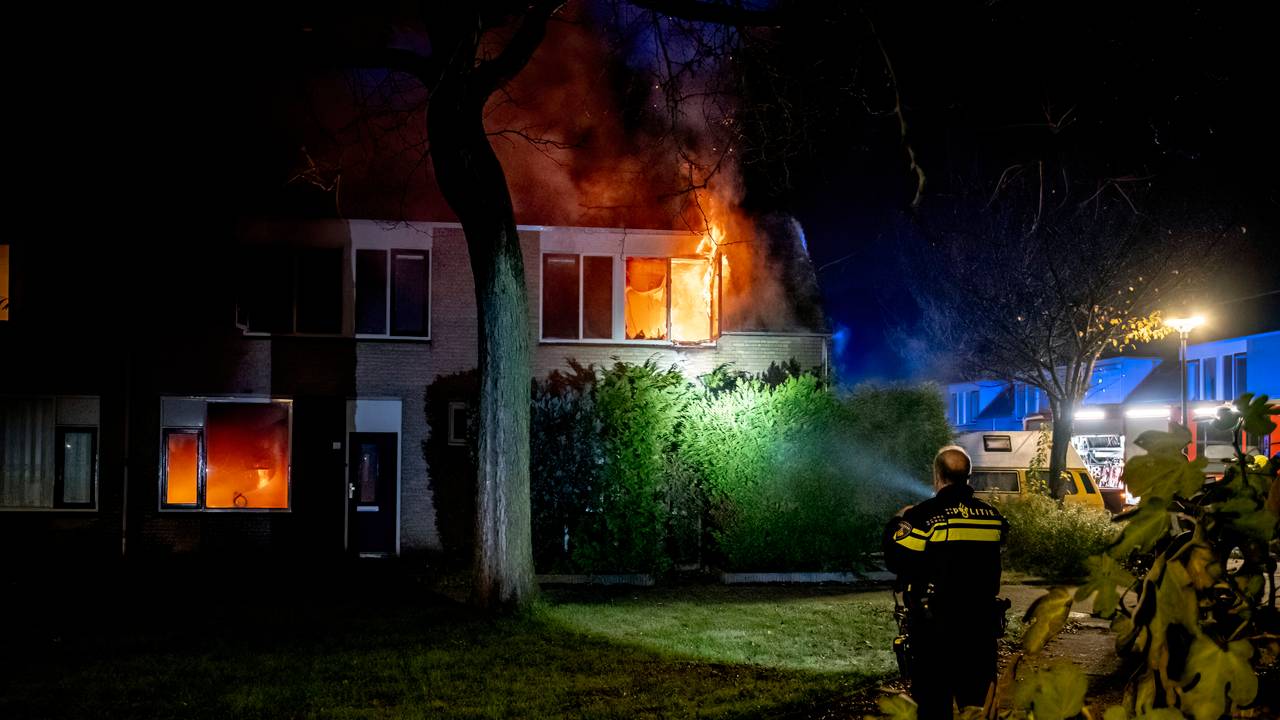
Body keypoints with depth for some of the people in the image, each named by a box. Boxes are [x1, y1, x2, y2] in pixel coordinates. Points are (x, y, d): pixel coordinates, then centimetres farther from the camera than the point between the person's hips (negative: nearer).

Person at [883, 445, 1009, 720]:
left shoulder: (925, 515, -15)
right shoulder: (992, 516, 2)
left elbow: (895, 560, -12)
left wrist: (898, 523, 6)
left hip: (935, 627, -5)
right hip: (981, 625, 5)